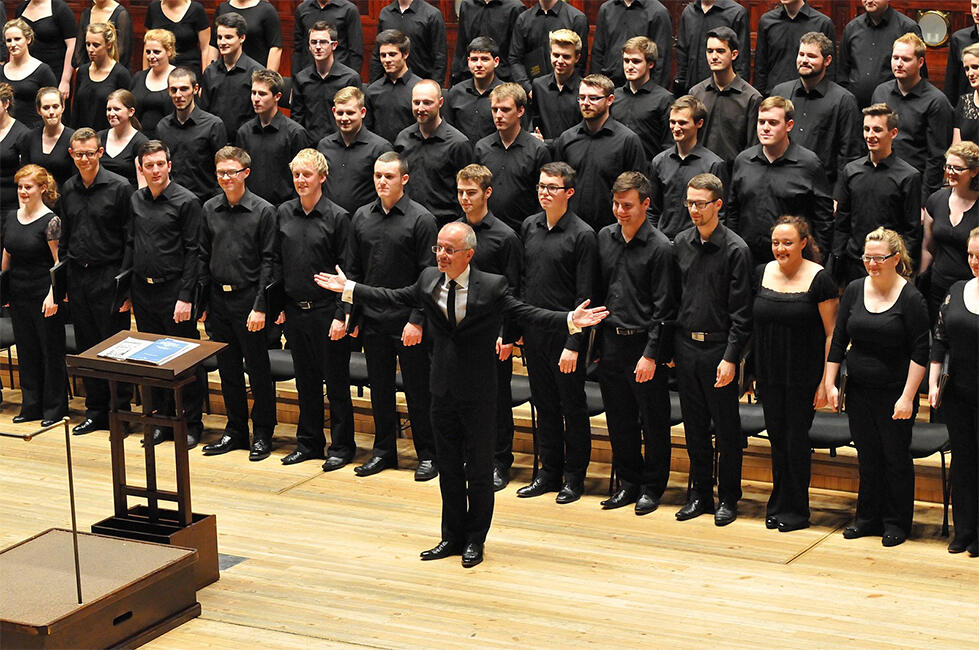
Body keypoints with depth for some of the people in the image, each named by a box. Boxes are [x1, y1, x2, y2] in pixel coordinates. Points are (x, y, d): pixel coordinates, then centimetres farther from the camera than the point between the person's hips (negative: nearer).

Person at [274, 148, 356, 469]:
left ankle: (341, 446, 13)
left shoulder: (338, 217, -8)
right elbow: (278, 263, 13)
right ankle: (309, 442, 24)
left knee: (336, 381, 3)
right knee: (306, 380, 13)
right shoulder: (284, 213, 6)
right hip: (295, 310, 5)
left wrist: (341, 316, -13)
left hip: (327, 311, -5)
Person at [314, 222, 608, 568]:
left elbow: (528, 313, -15)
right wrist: (349, 289, 14)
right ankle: (452, 536, 26)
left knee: (479, 468, 6)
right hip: (443, 392, 4)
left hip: (478, 395, -4)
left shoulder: (492, 286, -13)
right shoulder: (429, 280, 0)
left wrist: (570, 320, -29)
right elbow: (394, 298, 13)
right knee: (449, 468, 14)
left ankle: (475, 539, 20)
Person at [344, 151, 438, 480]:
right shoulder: (362, 217, 8)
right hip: (373, 319, 5)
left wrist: (417, 320, -14)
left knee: (418, 391, 2)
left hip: (408, 322, -5)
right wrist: (352, 315, 8)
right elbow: (353, 270, 14)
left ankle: (427, 455, 12)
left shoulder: (420, 218, -7)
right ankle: (384, 450, 23)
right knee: (380, 389, 12)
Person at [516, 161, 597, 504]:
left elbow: (584, 296, -12)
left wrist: (573, 345, -17)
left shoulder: (582, 235, -11)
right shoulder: (529, 226, 7)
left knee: (572, 407, 4)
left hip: (565, 333, -6)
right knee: (545, 405, 13)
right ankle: (550, 472, 23)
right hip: (533, 331, 6)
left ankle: (574, 478, 14)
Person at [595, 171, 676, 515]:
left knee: (653, 422, 4)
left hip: (645, 343, -5)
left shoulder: (660, 247, -11)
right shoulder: (605, 237, 6)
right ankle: (629, 483, 24)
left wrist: (651, 354, -14)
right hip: (611, 341, 5)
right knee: (619, 419, 12)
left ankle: (652, 488, 15)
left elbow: (663, 308, -11)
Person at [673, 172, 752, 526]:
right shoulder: (681, 243, 6)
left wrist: (730, 358, -16)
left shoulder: (735, 249, -10)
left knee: (726, 429, 4)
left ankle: (728, 497, 15)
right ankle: (700, 493, 22)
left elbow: (741, 312, -11)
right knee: (694, 426, 12)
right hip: (685, 346, 5)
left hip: (719, 348, -5)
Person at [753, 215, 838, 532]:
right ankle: (778, 504, 23)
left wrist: (826, 381, -13)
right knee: (777, 438, 11)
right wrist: (755, 371, 11)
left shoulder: (819, 279, -11)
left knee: (796, 440, 2)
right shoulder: (763, 273, 5)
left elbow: (831, 334, -9)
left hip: (803, 376, -5)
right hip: (769, 375, 5)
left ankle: (797, 511, 14)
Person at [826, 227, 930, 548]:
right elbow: (838, 340, 9)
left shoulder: (910, 298, -10)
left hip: (895, 393, -4)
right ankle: (869, 518, 23)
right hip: (859, 390, 4)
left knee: (896, 458, 4)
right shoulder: (855, 290, 3)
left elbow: (920, 352, -10)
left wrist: (907, 397, -14)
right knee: (867, 457, 12)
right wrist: (830, 383, 4)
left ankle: (897, 523, 16)